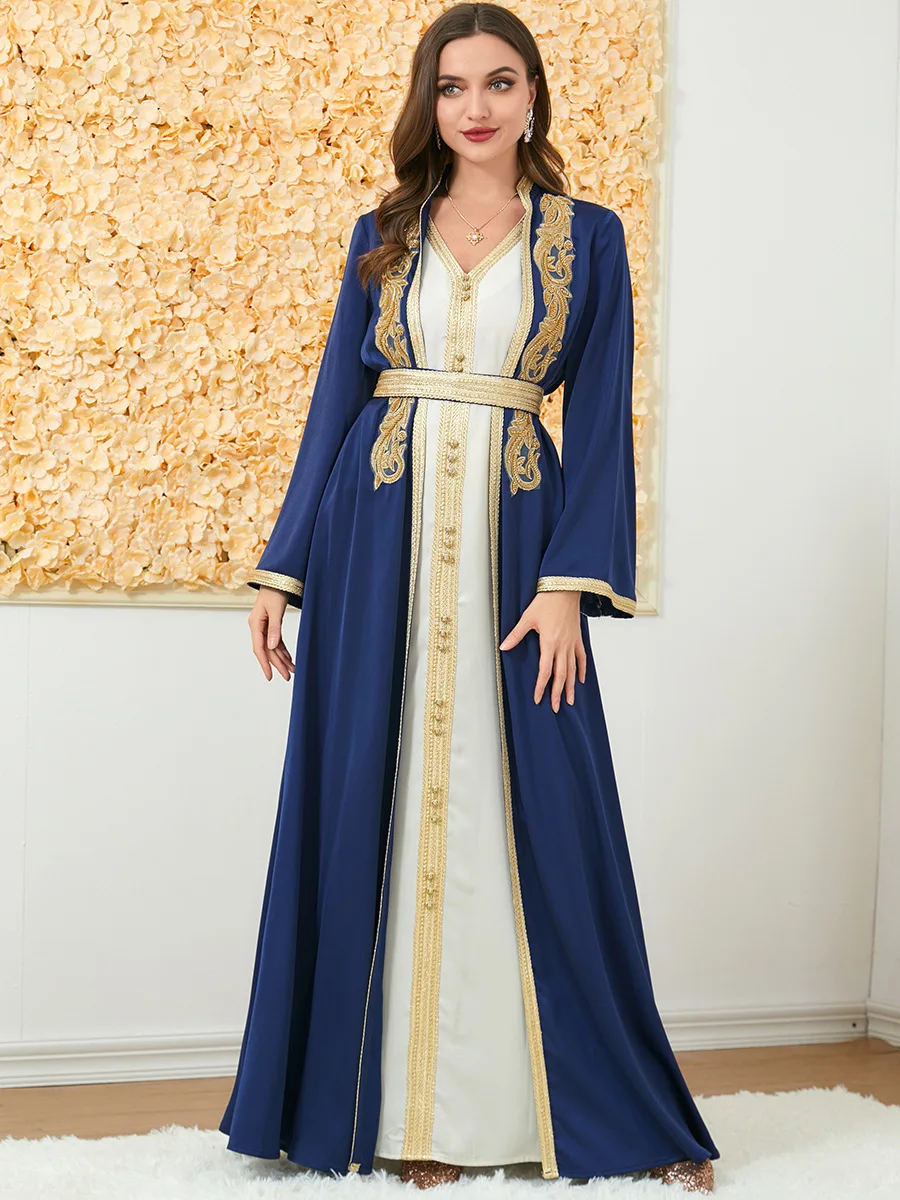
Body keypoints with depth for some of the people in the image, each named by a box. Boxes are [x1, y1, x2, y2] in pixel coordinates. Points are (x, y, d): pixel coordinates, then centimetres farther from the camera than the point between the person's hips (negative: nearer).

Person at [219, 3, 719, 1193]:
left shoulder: (587, 235, 6)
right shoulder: (382, 235, 11)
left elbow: (598, 419, 0)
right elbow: (335, 398, 9)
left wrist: (569, 582, -10)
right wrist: (283, 567, 3)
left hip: (514, 535, -1)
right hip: (381, 537, 2)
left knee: (539, 812, 0)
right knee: (380, 806, 2)